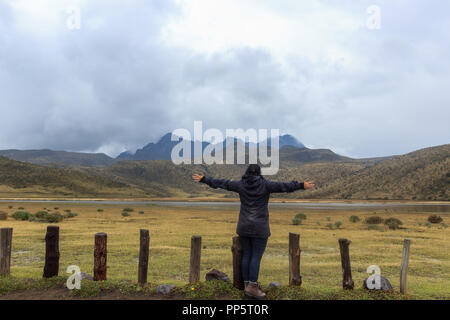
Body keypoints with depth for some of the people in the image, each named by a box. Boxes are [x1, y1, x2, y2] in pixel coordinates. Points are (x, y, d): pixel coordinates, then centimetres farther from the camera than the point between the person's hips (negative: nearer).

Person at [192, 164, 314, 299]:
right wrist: (301, 185, -12)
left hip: (244, 227, 4)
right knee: (256, 256, 0)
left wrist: (203, 179, 13)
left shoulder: (240, 184, 1)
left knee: (246, 255, 11)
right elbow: (284, 186, -13)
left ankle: (247, 285, 16)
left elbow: (221, 183, 5)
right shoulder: (265, 185, -8)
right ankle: (252, 287, 0)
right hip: (260, 227, -4)